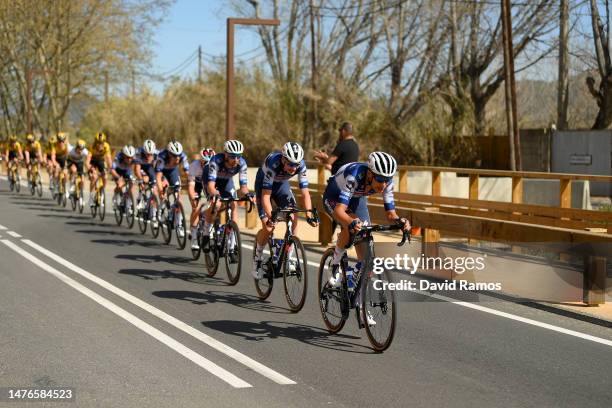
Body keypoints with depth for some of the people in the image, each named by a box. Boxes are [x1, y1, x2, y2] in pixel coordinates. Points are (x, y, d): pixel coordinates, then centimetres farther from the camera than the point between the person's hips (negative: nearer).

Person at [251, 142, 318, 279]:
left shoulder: (301, 165, -28)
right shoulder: (273, 163, -39)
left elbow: (305, 193, -24)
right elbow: (266, 195, -38)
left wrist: (309, 215, -36)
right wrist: (270, 216, -50)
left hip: (282, 184, 4)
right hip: (263, 185, -4)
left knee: (293, 219, -16)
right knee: (268, 227, -15)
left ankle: (288, 258, -3)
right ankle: (257, 260, 7)